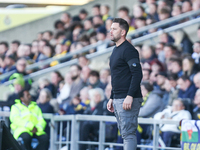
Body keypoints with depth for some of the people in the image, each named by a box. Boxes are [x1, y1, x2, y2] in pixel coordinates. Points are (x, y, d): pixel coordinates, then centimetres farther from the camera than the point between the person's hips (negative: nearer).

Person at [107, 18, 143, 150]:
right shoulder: (116, 50, 19)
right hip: (118, 100, 10)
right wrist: (112, 98, 23)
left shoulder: (128, 50, -12)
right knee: (125, 134, 10)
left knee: (128, 134, -11)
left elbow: (137, 74, -20)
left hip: (128, 100, -10)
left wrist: (130, 96, -26)